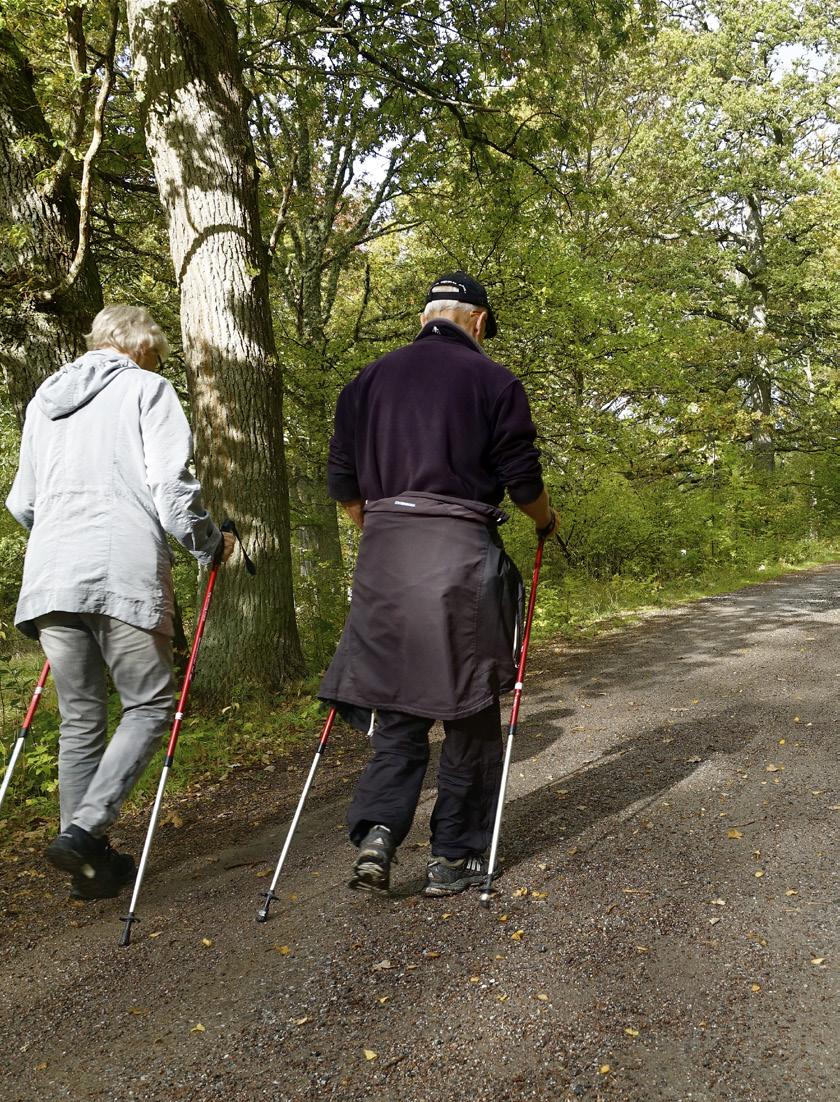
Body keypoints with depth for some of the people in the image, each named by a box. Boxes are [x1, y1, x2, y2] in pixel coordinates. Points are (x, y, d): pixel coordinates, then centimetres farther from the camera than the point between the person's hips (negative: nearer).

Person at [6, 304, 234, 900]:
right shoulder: (148, 388, 5)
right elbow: (172, 488, -8)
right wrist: (210, 544, 7)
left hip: (50, 579, 6)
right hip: (124, 575, -5)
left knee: (80, 719, 12)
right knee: (149, 706, 7)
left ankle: (93, 863, 17)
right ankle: (84, 831, -6)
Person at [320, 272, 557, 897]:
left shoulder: (369, 381, 13)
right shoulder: (493, 381, 1)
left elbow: (343, 483, 12)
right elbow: (522, 479, -1)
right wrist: (546, 518, 19)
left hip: (383, 557, 4)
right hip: (461, 553, -4)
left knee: (396, 706, 13)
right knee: (470, 711, 8)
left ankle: (377, 830, -3)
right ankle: (454, 857, 15)